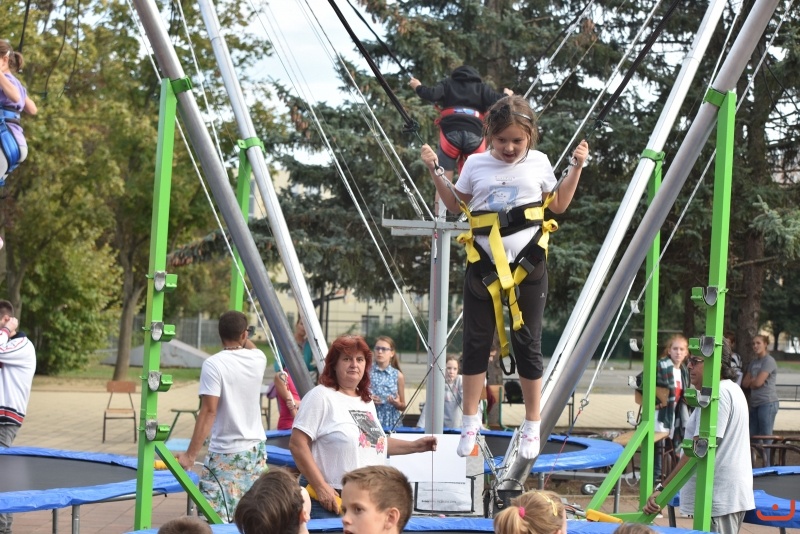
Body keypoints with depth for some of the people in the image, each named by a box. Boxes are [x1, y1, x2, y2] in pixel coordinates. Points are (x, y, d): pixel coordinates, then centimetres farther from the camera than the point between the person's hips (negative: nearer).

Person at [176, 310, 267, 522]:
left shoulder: (213, 364, -13)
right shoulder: (258, 359, 3)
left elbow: (208, 412, -18)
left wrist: (190, 454, -16)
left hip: (226, 454, -6)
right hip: (256, 449, 6)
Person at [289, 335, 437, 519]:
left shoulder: (367, 401, 15)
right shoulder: (321, 396, -8)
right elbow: (297, 444, -14)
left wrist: (414, 446, 21)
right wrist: (320, 486, -19)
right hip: (330, 499, -7)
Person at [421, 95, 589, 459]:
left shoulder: (538, 163, 5)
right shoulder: (476, 165, 4)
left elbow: (559, 205, 17)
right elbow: (455, 205, 16)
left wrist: (577, 167, 10)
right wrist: (435, 172, 6)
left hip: (528, 265, 0)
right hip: (483, 264, 1)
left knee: (527, 344, 5)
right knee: (476, 342, 4)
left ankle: (532, 426, 14)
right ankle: (471, 423, 15)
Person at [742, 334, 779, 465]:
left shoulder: (769, 361, -7)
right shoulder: (754, 362, 18)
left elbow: (758, 382, -15)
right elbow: (745, 383, 12)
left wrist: (751, 381, 4)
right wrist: (754, 380, -3)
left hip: (767, 403, -9)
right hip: (755, 403, 9)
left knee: (766, 437, -6)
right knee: (752, 436, 9)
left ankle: (768, 466, -3)